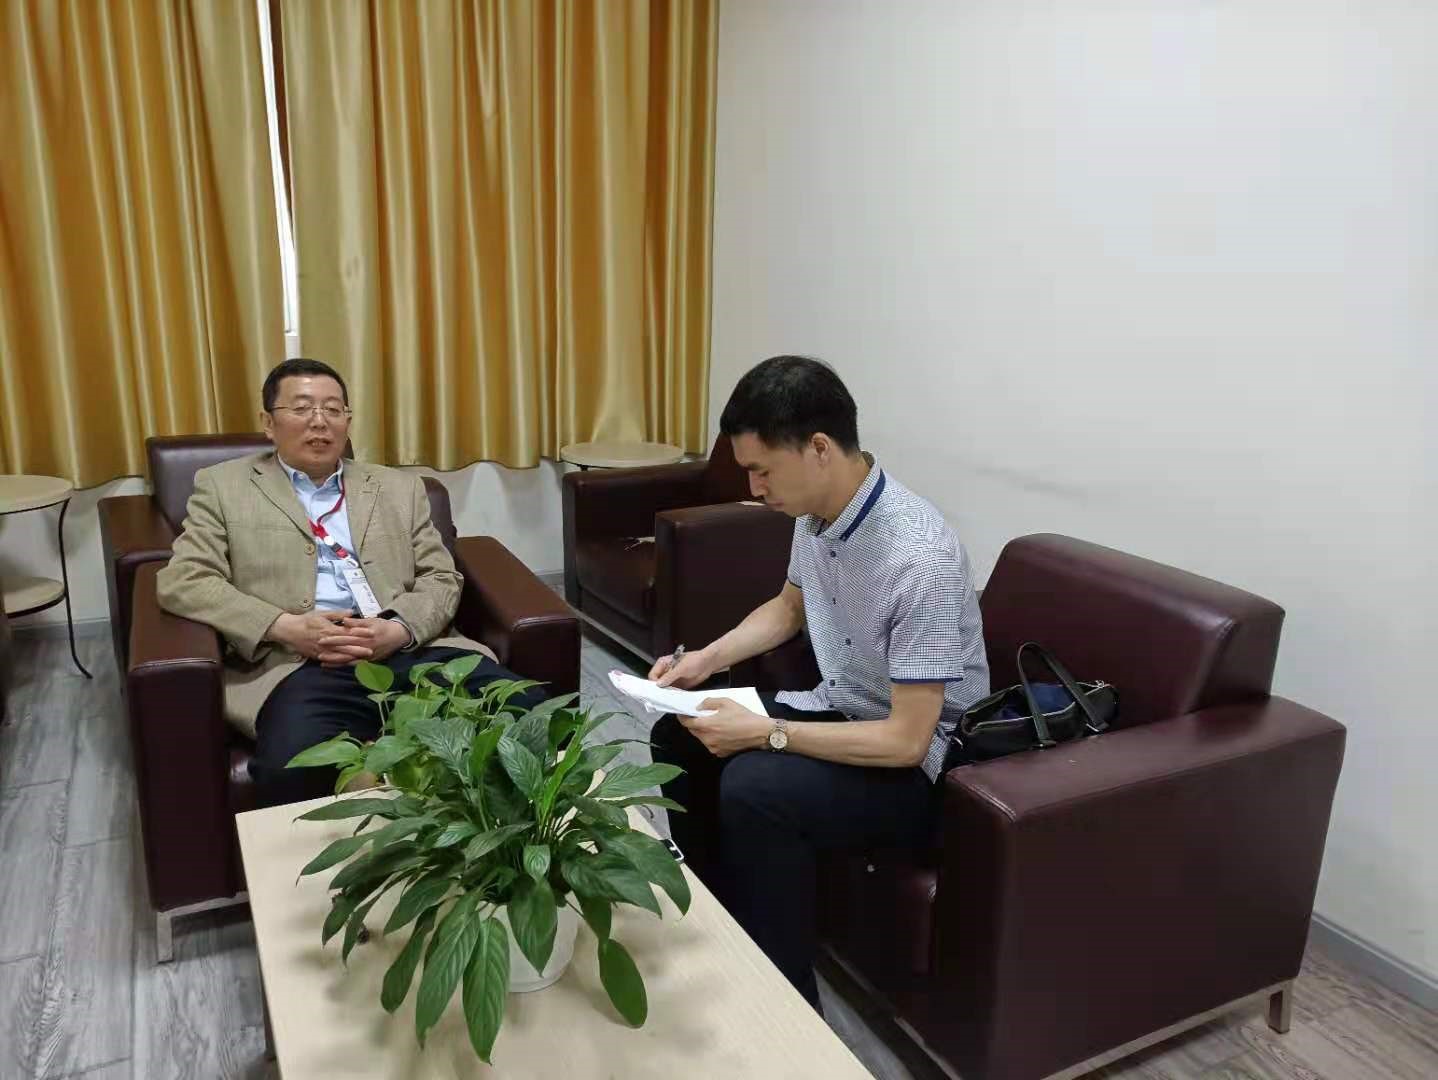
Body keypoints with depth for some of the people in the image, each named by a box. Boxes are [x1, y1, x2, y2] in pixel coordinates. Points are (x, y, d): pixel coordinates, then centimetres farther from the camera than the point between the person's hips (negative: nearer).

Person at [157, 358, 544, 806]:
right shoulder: (223, 486, 16)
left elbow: (441, 578, 15)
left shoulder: (399, 488, 22)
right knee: (294, 768, -36)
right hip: (300, 663, -2)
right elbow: (183, 581, 5)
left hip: (414, 651, 3)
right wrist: (286, 627, -10)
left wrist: (399, 629, -8)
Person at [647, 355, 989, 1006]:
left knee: (755, 787, -31)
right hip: (840, 708, 9)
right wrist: (708, 658, 0)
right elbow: (789, 608, 15)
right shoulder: (816, 513, -6)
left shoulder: (920, 559, -32)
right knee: (679, 732, 6)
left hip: (919, 765, -9)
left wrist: (766, 733, -28)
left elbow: (906, 739, -29)